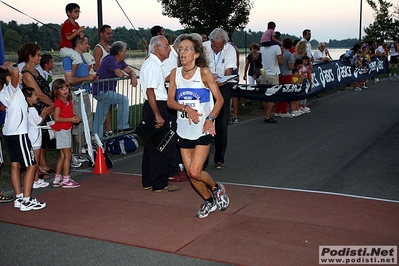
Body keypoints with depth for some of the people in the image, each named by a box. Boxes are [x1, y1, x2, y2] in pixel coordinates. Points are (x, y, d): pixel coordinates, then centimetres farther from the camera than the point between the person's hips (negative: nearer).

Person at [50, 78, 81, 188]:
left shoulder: (68, 101, 12)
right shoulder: (58, 102, -14)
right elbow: (56, 118, -20)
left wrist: (75, 118, 1)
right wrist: (70, 119, -21)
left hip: (67, 129, 9)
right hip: (61, 129, -9)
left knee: (62, 155, 12)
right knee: (67, 154, -7)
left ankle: (57, 179, 19)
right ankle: (66, 180, -1)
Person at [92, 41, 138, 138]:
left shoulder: (119, 61, 11)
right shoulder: (110, 60, -18)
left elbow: (130, 70, 14)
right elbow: (120, 74, -27)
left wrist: (133, 76, -9)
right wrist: (123, 73, -3)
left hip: (104, 91, 10)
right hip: (101, 91, -10)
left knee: (99, 118, 12)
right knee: (124, 99, -16)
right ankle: (123, 126, -10)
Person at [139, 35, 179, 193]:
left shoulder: (150, 63, 16)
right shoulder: (153, 65, -16)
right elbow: (150, 91, -23)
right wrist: (158, 115, -24)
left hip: (151, 107, 11)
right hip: (156, 107, -11)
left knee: (150, 146, 15)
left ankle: (148, 182, 24)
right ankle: (160, 184, 4)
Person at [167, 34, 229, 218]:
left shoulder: (204, 72, -9)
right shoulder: (175, 73, 2)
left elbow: (219, 99, -8)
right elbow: (170, 101, 0)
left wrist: (210, 118, -23)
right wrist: (186, 108, -19)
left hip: (203, 130, -5)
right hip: (184, 130, 5)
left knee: (195, 172, -11)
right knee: (190, 174, 9)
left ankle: (217, 188, 20)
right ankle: (209, 201, 34)